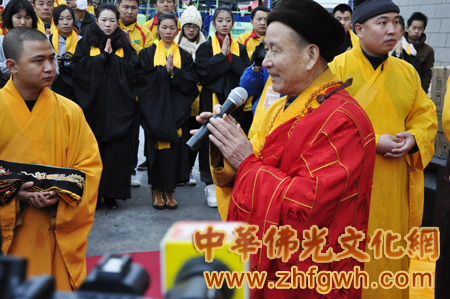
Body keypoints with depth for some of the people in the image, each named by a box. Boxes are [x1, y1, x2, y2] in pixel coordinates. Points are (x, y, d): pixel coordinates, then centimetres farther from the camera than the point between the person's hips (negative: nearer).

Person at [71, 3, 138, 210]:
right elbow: (78, 68, -6)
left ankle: (111, 193, 9)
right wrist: (103, 57, -10)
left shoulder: (124, 45, 11)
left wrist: (112, 57, -9)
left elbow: (132, 71, -1)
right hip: (93, 105, -1)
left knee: (117, 148, -1)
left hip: (118, 106, 1)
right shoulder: (86, 43, 8)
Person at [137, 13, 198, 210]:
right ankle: (156, 190, 9)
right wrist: (164, 70, -12)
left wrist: (174, 71, -13)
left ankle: (170, 190, 9)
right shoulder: (147, 54, 8)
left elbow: (191, 83, -1)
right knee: (156, 147, -3)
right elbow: (143, 79, -6)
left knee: (175, 147, -2)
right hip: (155, 109, -1)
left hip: (177, 110, 1)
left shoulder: (185, 56, 11)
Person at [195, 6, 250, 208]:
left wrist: (229, 56, -9)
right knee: (211, 143, -2)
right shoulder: (205, 48, 6)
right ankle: (210, 185, 10)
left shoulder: (240, 49, 12)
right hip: (211, 101, -2)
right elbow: (204, 72, -11)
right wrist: (222, 56, -9)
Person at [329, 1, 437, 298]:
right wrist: (372, 143, -19)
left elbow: (426, 115, 14)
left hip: (395, 184, 5)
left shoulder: (407, 71, 8)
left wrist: (412, 138, -8)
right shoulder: (337, 68, -9)